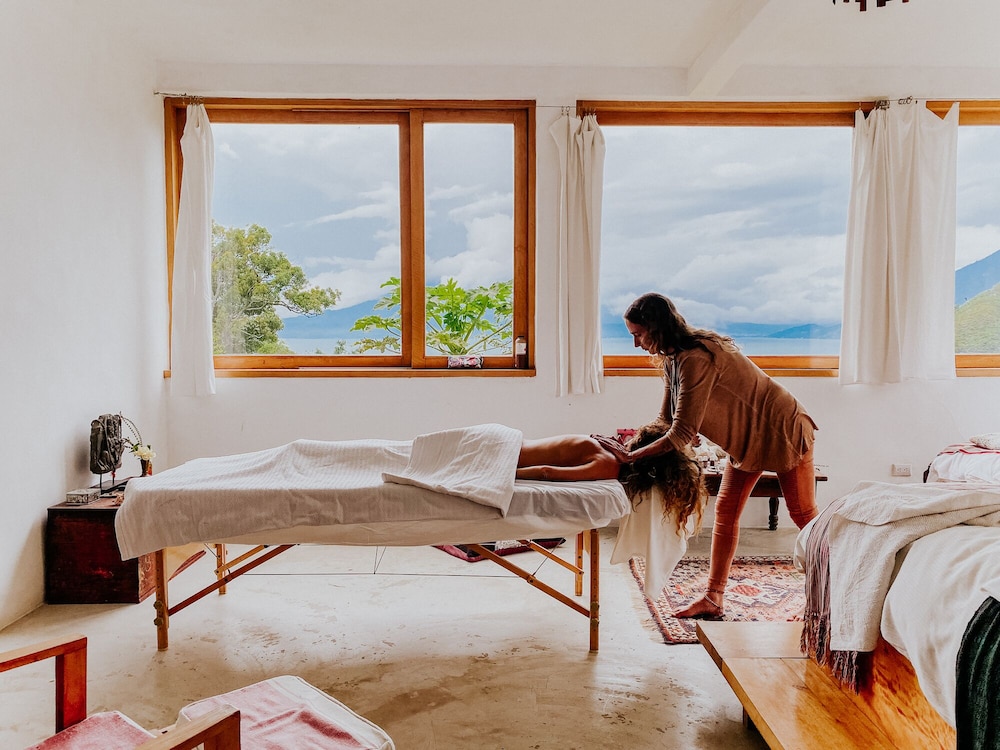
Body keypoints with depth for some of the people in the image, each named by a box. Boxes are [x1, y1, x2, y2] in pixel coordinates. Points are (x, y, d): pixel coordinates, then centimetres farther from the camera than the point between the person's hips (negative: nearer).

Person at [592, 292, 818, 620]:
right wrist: (630, 446, -10)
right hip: (747, 437, 9)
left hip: (781, 430, -9)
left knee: (803, 515, 4)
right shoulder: (673, 358, -2)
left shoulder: (696, 359, -32)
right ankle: (713, 598, 10)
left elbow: (681, 435, -33)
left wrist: (630, 456, -28)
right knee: (725, 510, 5)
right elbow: (666, 420, 1)